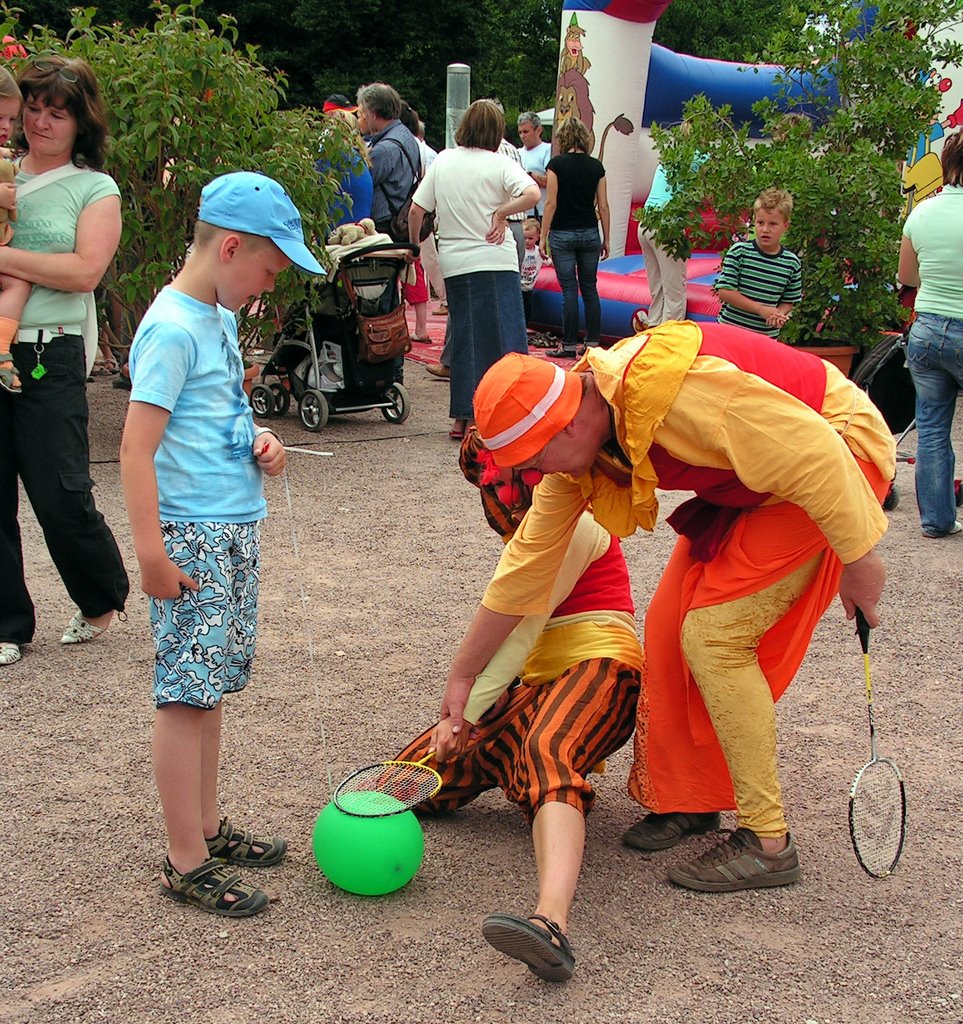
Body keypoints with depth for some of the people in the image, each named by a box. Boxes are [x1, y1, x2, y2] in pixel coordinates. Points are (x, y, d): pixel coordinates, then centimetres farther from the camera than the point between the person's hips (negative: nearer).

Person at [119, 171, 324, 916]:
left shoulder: (219, 318, 13)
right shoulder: (171, 329, -16)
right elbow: (137, 446, -19)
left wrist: (256, 443, 6)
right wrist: (151, 551, -22)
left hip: (237, 529, 9)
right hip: (192, 538, -9)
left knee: (211, 685, 16)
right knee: (186, 693, -3)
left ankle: (208, 827, 27)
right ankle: (187, 864, 4)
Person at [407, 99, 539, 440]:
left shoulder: (442, 161, 6)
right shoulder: (499, 164, -6)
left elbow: (416, 210, 6)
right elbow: (532, 193, -23)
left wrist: (414, 246, 20)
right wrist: (500, 212, -11)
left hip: (454, 264, 4)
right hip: (495, 262, -4)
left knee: (463, 338, 10)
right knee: (504, 338, -2)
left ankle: (463, 418, 12)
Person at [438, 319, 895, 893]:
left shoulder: (671, 391, -34)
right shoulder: (576, 442, -5)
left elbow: (814, 452, -30)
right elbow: (528, 562, 4)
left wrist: (858, 556, -21)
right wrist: (463, 674, 9)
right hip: (747, 484, 8)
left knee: (712, 635, -13)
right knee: (670, 627, 4)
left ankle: (769, 843, -4)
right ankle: (685, 799, 22)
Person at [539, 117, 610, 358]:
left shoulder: (557, 164, -8)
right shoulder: (596, 166, 3)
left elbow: (551, 203, -10)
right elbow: (603, 206, 4)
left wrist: (543, 237, -5)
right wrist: (606, 239, 12)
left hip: (563, 233, -3)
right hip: (589, 233, 3)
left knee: (569, 289, -1)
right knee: (589, 288, 10)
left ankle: (569, 345, 2)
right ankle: (593, 342, 11)